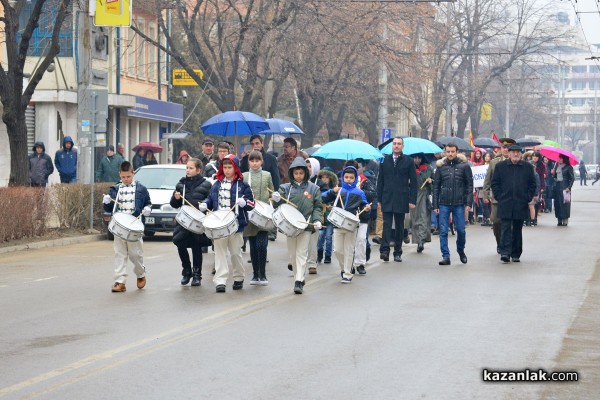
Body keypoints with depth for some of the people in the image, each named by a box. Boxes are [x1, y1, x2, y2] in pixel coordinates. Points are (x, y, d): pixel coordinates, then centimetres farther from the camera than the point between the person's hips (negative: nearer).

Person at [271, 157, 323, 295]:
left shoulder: (313, 188, 3)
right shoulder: (286, 188, 4)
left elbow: (318, 207, 6)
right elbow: (279, 205, 2)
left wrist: (317, 220, -8)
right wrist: (276, 200, -20)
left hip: (306, 225, -2)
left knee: (301, 253, -8)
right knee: (293, 253, 10)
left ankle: (299, 282, -11)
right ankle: (299, 278, 23)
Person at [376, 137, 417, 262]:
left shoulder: (409, 161, 4)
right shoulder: (384, 160, 9)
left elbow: (413, 182, 2)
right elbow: (380, 180, 10)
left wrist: (412, 200, -5)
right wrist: (379, 199, 5)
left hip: (402, 199, 0)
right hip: (387, 199, 1)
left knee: (399, 226, 6)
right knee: (387, 224, -9)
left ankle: (397, 253, 12)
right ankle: (384, 250, -18)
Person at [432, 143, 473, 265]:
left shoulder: (464, 166, 1)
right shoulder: (441, 166, 5)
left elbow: (469, 185, 2)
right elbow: (436, 186, 7)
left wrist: (468, 203, -6)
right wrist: (435, 205, 3)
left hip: (459, 204, -1)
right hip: (444, 204, 1)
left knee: (461, 230, 3)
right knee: (443, 231, -1)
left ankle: (461, 250, 28)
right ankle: (446, 256, 3)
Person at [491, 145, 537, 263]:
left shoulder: (528, 167, 7)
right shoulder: (500, 166, 5)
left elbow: (532, 184, 10)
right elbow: (494, 183, 7)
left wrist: (528, 198, 1)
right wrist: (499, 197, -2)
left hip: (521, 204, 2)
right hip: (505, 205, -1)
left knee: (517, 230, 8)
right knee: (506, 229, -9)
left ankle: (516, 254, 15)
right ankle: (505, 253, -13)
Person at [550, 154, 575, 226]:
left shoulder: (568, 167, -6)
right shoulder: (557, 166, 11)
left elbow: (572, 178, -6)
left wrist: (569, 187, -14)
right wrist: (553, 173, -5)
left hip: (564, 187, -6)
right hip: (557, 186, 6)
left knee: (564, 203, -6)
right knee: (557, 203, 3)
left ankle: (565, 221, -2)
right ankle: (559, 221, 8)